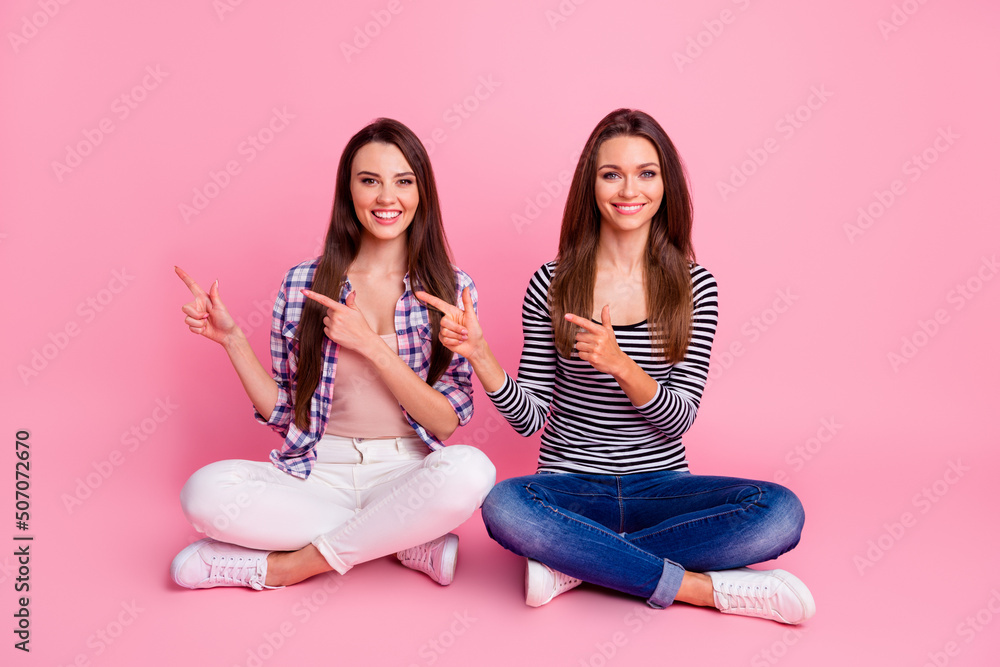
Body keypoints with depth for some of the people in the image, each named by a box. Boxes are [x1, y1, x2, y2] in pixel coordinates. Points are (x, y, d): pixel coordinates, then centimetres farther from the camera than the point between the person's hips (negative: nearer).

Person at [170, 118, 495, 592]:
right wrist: (231, 339, -5)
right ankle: (411, 542, -13)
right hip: (318, 472, 2)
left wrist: (370, 344, -15)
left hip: (405, 474, -1)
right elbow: (283, 412, 6)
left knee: (471, 469, -34)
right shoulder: (302, 284, 3)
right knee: (206, 490, -26)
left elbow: (448, 421, -8)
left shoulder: (451, 288, -1)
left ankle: (287, 565, -15)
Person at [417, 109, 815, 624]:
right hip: (570, 488, -1)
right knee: (502, 505, -33)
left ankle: (575, 561, -19)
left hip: (660, 486, 1)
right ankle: (701, 587, -20)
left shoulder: (693, 286, 0)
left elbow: (680, 418, -6)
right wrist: (479, 354, -18)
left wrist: (621, 364, -24)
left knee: (781, 512, -24)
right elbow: (528, 418, -1)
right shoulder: (552, 285, -2)